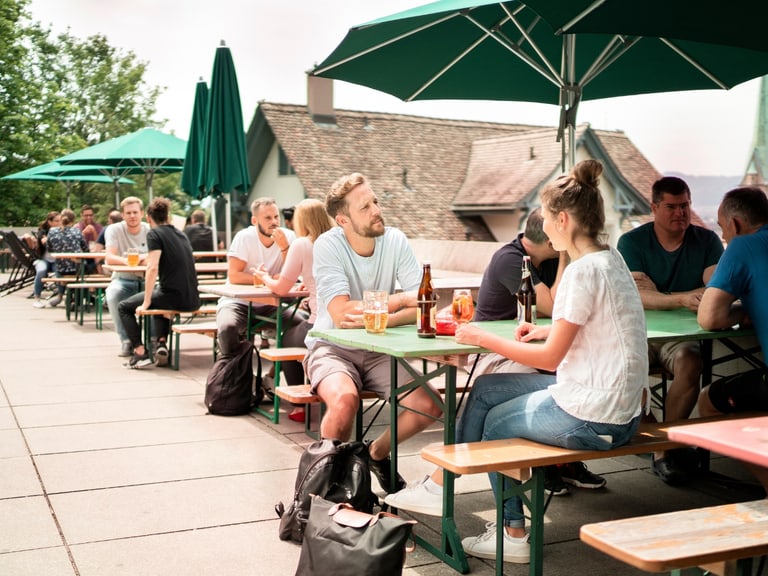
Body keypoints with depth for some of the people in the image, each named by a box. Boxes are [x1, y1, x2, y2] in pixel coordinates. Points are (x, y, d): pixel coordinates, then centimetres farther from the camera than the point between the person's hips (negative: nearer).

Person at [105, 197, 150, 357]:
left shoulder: (150, 231, 2)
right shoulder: (114, 230, -3)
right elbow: (109, 257, -16)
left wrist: (145, 258, -32)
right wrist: (126, 261, -38)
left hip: (147, 280, 1)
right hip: (123, 279, -1)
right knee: (113, 294, -33)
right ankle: (126, 341, -20)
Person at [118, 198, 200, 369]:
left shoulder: (154, 233, -4)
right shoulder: (181, 234, 18)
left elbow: (152, 268, -15)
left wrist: (146, 303, -10)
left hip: (173, 297, -7)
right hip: (192, 301, 7)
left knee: (124, 307, 15)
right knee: (160, 301, 39)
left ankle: (141, 353, 3)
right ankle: (162, 344, 18)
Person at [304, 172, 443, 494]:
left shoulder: (395, 241, -6)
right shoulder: (328, 246, -16)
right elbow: (341, 315, -26)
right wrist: (401, 300, -17)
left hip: (378, 350, 4)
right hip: (332, 348, -4)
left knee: (429, 407, -14)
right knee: (345, 399, -34)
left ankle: (377, 453, 17)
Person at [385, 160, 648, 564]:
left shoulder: (583, 271, -21)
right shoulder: (610, 259, 8)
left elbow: (550, 358, -17)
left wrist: (484, 339, -7)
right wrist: (549, 330, 8)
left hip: (593, 416, -9)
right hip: (614, 402, 9)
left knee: (494, 422, 15)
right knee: (485, 390, 16)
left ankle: (513, 534, 28)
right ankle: (440, 486, 26)